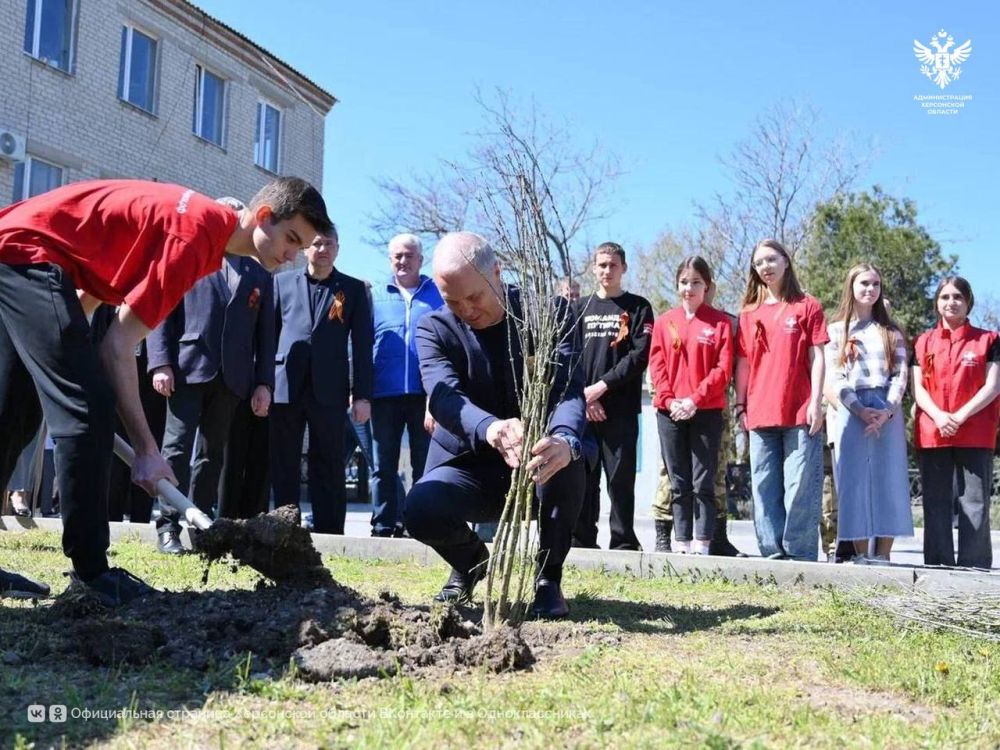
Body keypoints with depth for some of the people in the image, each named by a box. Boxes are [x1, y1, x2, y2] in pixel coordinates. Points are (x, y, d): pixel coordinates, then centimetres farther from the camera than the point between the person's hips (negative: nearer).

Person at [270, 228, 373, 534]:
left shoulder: (354, 289, 10)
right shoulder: (283, 282, 13)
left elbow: (362, 344, 4)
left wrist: (362, 394, -3)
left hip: (329, 389, -1)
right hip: (285, 386, 1)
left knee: (329, 466, 1)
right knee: (283, 465, 4)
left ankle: (329, 536, 4)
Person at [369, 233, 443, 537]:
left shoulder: (439, 294, 9)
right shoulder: (375, 295, 12)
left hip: (425, 393, -1)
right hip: (385, 393, 1)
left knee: (425, 464, 3)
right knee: (384, 464, 5)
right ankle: (384, 525, 10)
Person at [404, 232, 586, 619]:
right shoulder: (434, 328, -8)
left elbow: (568, 388, -25)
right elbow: (444, 395, -28)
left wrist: (565, 441, -50)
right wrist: (491, 429, -52)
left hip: (537, 468, -1)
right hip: (466, 465, 1)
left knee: (567, 463, -35)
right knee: (420, 510, -29)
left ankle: (548, 577, -9)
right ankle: (470, 559, 8)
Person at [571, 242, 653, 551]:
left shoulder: (638, 307, 8)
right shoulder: (580, 308, 17)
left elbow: (640, 355, -4)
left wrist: (603, 385, -11)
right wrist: (583, 395, -6)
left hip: (621, 407, -3)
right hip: (582, 407, 3)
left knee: (620, 477, -2)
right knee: (583, 476, 4)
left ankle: (623, 542, 2)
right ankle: (581, 540, 10)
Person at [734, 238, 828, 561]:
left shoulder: (807, 306, 6)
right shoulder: (749, 313, 15)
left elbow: (816, 357, 1)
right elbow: (743, 363, 15)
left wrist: (816, 401, -7)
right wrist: (740, 405, 8)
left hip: (800, 413, -4)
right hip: (760, 414, 4)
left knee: (800, 485, -5)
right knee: (764, 487, 4)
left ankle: (801, 553, 0)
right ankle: (772, 551, 10)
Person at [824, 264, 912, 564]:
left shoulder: (891, 332, 15)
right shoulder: (836, 330, 10)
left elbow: (900, 375, 5)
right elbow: (834, 377, 0)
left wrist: (887, 410, -11)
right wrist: (860, 410, -12)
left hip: (887, 411, 1)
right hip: (850, 411, -1)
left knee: (887, 479, -4)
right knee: (853, 480, -5)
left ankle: (883, 555, -2)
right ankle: (860, 554, -2)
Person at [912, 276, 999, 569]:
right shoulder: (923, 342, 14)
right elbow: (917, 388, 6)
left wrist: (960, 416, -14)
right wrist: (939, 416, -12)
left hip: (976, 437, -2)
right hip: (932, 436, 2)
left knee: (975, 505, -4)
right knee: (936, 506, 3)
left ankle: (974, 572, -2)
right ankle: (938, 570, 7)